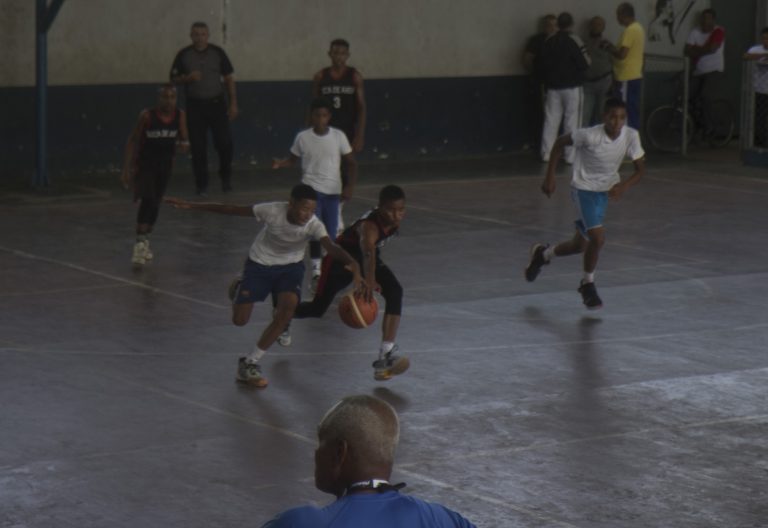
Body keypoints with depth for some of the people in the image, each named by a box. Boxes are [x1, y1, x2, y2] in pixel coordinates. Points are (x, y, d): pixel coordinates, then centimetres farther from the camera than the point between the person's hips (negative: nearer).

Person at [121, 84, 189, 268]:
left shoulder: (180, 116, -9)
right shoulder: (147, 115, -18)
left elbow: (184, 138, 2)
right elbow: (132, 140, -11)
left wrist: (184, 143, -23)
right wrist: (126, 168, -14)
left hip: (165, 164, 4)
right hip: (145, 163, -4)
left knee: (155, 204, 13)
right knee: (148, 200, -20)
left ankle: (144, 240, 31)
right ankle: (140, 243, -21)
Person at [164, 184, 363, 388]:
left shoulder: (314, 225, -29)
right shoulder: (273, 211, -30)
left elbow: (331, 248, -46)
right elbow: (231, 209, -21)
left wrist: (353, 264, -67)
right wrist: (190, 206, -17)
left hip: (291, 266, 1)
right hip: (260, 264, -1)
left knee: (289, 305, -27)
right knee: (240, 320, -4)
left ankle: (249, 364, -11)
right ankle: (239, 287, 35)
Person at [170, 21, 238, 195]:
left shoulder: (217, 53, 2)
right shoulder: (184, 55, 1)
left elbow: (229, 78, 6)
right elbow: (174, 79, 5)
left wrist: (233, 103, 1)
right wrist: (188, 78, -16)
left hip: (217, 103, 0)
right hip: (195, 106, 0)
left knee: (224, 142, -5)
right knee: (198, 147, 1)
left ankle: (226, 177, 19)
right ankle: (201, 185, 11)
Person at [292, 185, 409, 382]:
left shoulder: (394, 220, -16)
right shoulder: (370, 226, -41)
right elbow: (368, 252, -61)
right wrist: (369, 280, -79)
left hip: (369, 257, 6)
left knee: (395, 292, -20)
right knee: (318, 308, 2)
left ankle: (386, 354, -25)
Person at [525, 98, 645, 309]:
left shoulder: (631, 136, -15)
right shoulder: (590, 135, -26)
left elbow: (640, 167, -8)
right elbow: (560, 142, -10)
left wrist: (624, 185, -28)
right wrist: (550, 177, -9)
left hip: (605, 191, 5)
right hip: (584, 188, -5)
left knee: (580, 246, 15)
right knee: (598, 237, -20)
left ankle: (542, 254, 44)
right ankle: (588, 284, 4)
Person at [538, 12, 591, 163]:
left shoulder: (548, 42, 3)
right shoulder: (574, 41, -12)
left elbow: (542, 65, 8)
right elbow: (585, 63, -13)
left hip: (553, 87, 4)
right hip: (571, 87, -4)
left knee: (551, 121, 8)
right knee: (571, 122, 1)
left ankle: (547, 154, 7)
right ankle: (571, 155, 0)